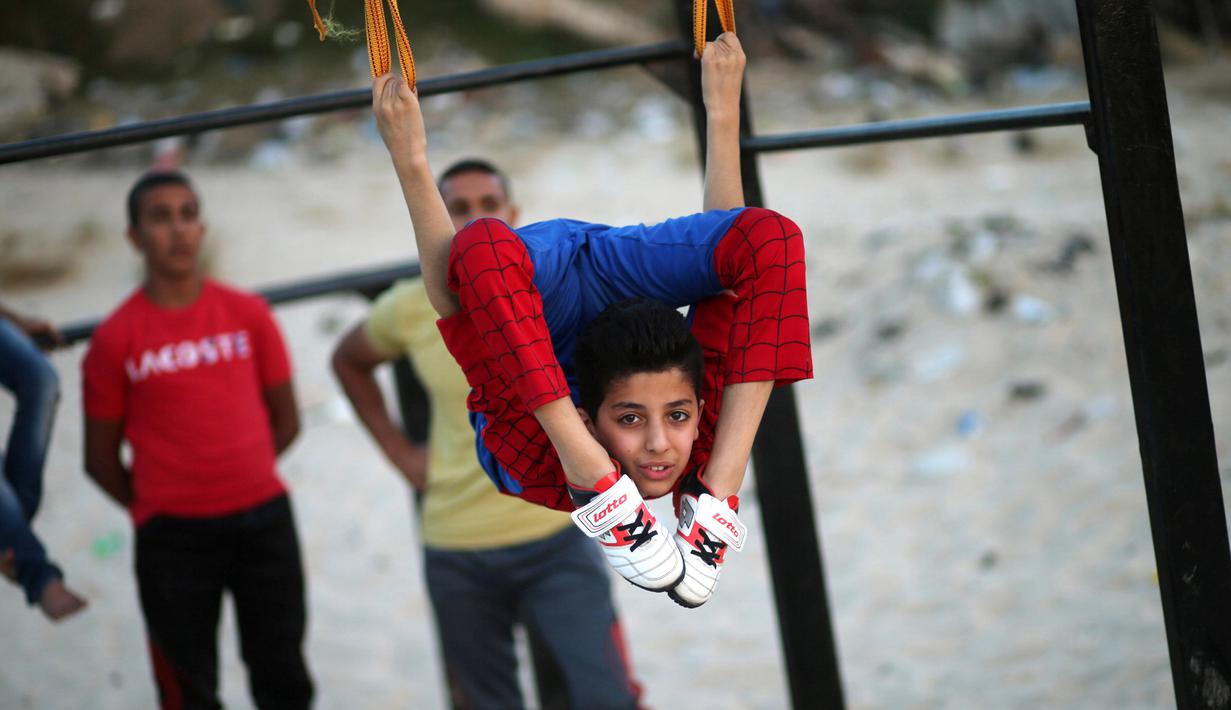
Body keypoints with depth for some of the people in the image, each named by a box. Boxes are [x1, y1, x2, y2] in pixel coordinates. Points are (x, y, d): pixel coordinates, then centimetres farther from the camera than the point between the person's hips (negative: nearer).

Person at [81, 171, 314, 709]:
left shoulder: (249, 315, 2)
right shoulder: (116, 339, -6)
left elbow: (286, 421, 10)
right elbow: (101, 459, 0)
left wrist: (237, 476, 7)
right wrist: (155, 512, 5)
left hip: (264, 518, 2)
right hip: (172, 537, -2)